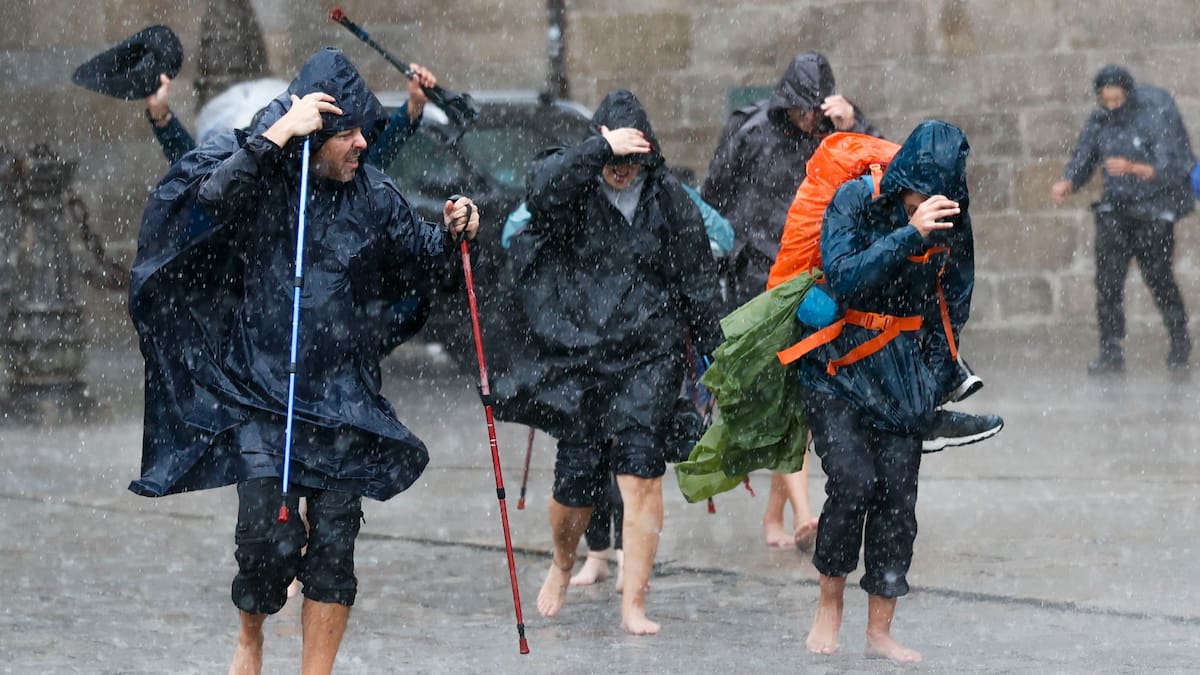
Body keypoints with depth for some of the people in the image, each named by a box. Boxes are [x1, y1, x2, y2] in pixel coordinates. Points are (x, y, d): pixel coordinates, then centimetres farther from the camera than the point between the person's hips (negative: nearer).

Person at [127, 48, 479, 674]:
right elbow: (199, 192, -29)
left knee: (334, 547, 1)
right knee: (270, 539, -13)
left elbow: (413, 264, 20)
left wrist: (449, 234, 1)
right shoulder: (258, 180, -7)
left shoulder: (374, 195, 4)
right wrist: (275, 136, -30)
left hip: (345, 403, 3)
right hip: (259, 395, -3)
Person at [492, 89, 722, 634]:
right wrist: (603, 148, -30)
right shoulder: (574, 189, 0)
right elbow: (542, 186, -26)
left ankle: (633, 604, -9)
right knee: (575, 481, 2)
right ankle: (563, 564, 36)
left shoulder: (669, 199, 5)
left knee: (641, 471, -14)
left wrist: (714, 354, 13)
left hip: (647, 358, 0)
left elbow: (696, 282, 13)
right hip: (575, 356, 0)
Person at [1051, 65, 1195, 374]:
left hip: (1154, 211, -4)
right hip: (1115, 208, 4)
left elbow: (1173, 170, -19)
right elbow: (1082, 162, 6)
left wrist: (1133, 168, -34)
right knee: (1107, 278, -8)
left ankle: (1180, 343, 22)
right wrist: (1066, 183, -16)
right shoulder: (1098, 122, 2)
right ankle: (1111, 353, -6)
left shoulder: (1155, 118, -15)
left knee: (1158, 277, 0)